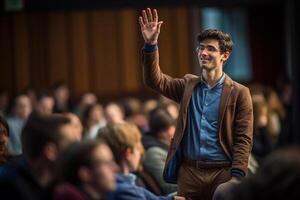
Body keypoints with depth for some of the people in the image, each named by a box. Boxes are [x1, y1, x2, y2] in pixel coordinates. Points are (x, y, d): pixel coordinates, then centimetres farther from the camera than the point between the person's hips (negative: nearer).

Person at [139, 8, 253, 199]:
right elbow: (155, 80, 0)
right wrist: (151, 45, -14)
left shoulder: (239, 93, -1)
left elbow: (244, 139, -4)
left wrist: (236, 177, -13)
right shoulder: (188, 85, 11)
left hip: (222, 173, -3)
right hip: (189, 172, 3)